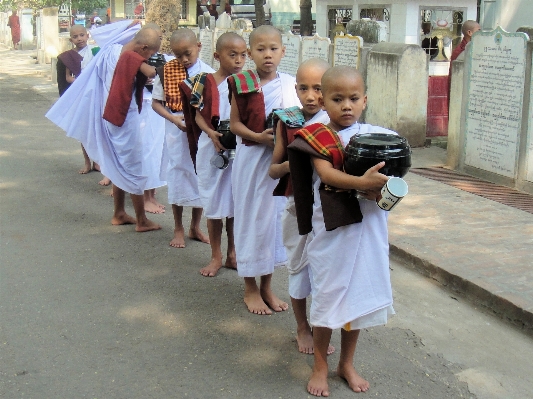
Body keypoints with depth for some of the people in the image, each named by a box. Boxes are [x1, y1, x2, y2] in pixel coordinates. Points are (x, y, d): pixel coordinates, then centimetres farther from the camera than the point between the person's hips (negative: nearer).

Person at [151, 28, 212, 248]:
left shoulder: (208, 73, -6)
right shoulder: (166, 72, -4)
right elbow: (156, 102, 1)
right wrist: (173, 118, -15)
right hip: (176, 131, 0)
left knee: (201, 176, 9)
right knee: (177, 176, 7)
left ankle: (195, 226, 27)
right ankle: (178, 228, 22)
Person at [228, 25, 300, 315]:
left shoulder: (290, 85, 2)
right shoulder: (242, 84, -5)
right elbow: (234, 123, -4)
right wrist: (258, 137, -20)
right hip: (251, 159, -3)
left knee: (276, 216, 11)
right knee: (251, 217, 4)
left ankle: (266, 285, 26)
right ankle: (250, 288, 19)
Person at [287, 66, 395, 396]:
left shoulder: (374, 135, 4)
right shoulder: (317, 137, -4)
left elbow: (383, 174, 5)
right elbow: (326, 173, -19)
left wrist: (379, 189, -18)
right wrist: (361, 181, -34)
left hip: (367, 228, 3)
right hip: (332, 229, -3)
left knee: (359, 296, 14)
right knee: (329, 295, 6)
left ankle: (347, 363, 32)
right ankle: (320, 366, 25)